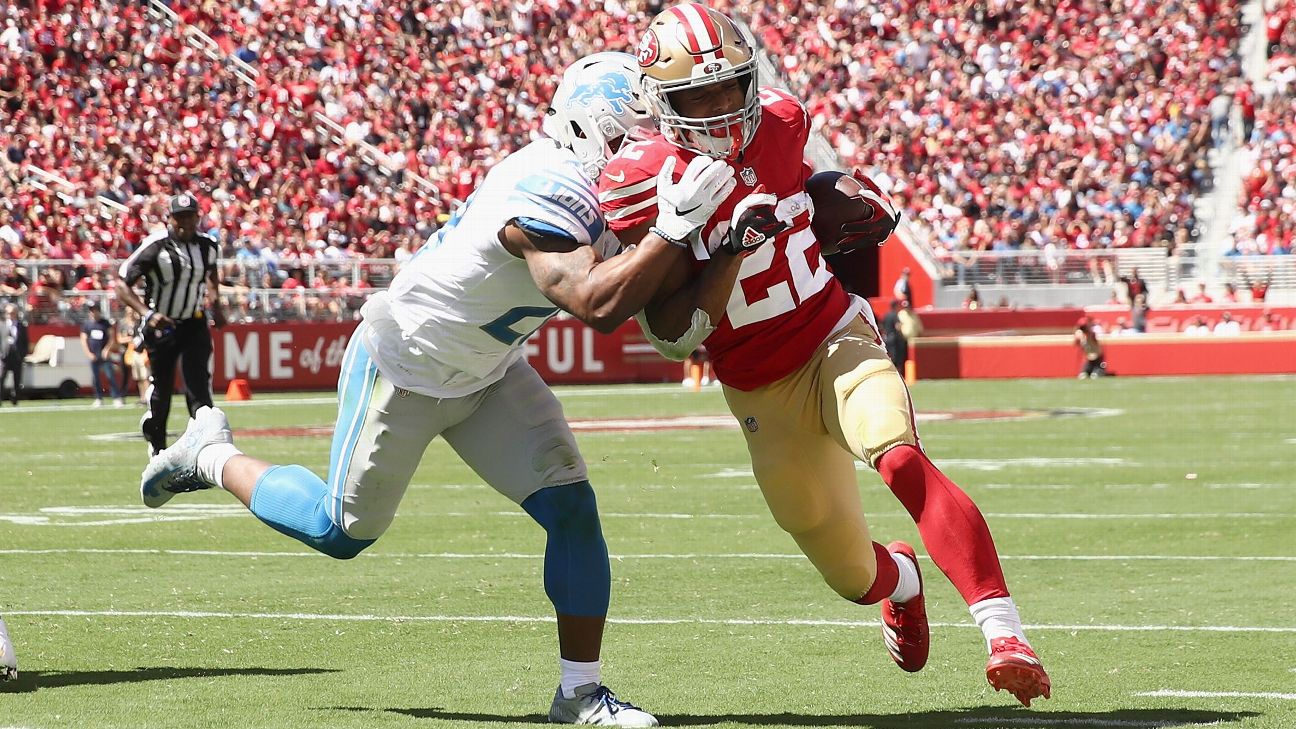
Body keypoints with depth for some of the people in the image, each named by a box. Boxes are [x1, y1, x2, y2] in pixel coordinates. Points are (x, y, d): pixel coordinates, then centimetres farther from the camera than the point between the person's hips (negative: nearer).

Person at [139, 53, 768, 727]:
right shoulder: (546, 193, -35)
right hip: (404, 372, -8)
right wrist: (674, 226, -45)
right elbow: (597, 306, -45)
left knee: (571, 507, -6)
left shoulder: (586, 183, -7)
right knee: (342, 532, 10)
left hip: (488, 373, 8)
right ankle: (210, 455, 33)